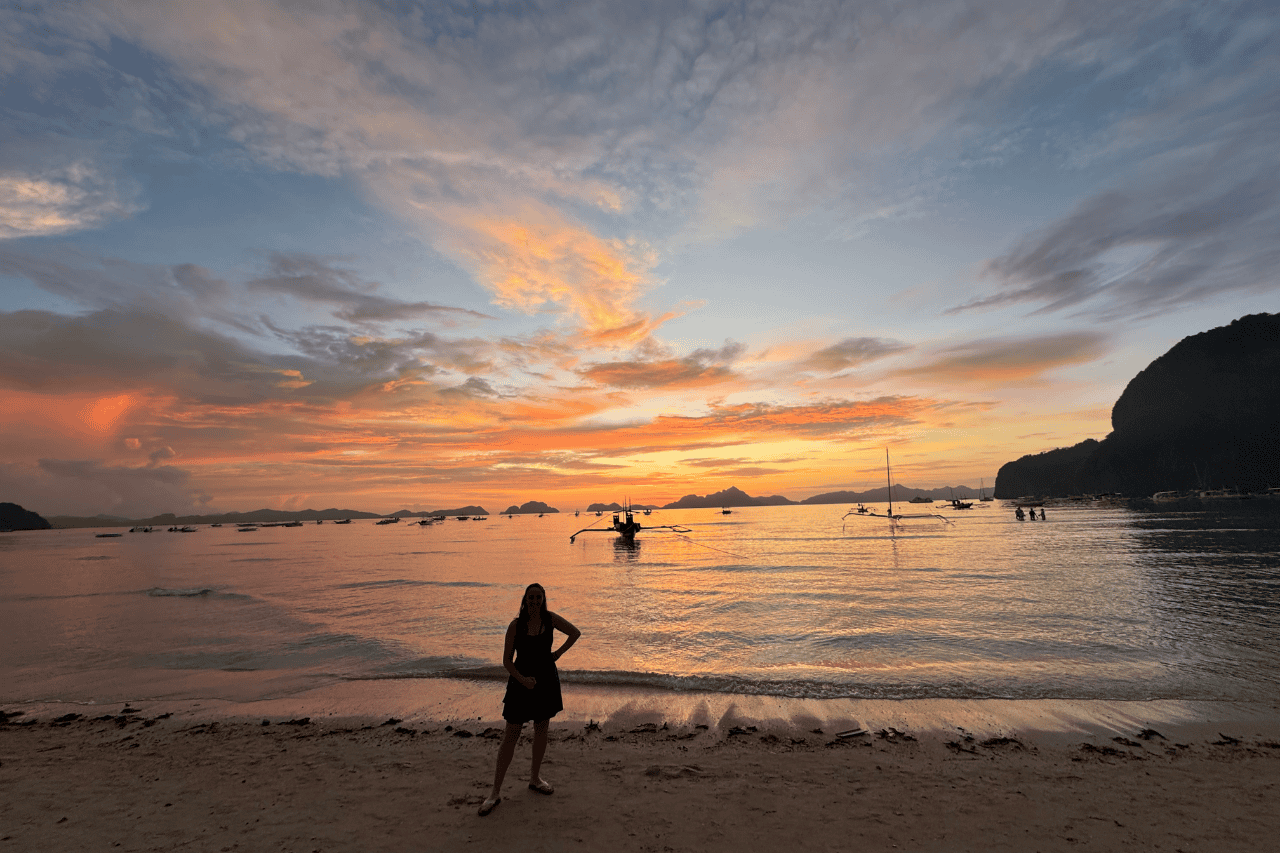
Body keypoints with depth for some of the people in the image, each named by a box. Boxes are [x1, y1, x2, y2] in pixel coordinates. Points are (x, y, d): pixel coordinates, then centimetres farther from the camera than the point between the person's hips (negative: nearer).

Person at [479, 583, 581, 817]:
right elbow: (507, 660, -9)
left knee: (541, 729, 15)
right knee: (511, 735, 1)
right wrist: (522, 679, -22)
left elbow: (575, 633, 7)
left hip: (546, 680, 3)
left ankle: (535, 778, 34)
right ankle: (496, 791, 13)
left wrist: (558, 653, 2)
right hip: (522, 681, -3)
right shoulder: (515, 625, -13)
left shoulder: (551, 619, -7)